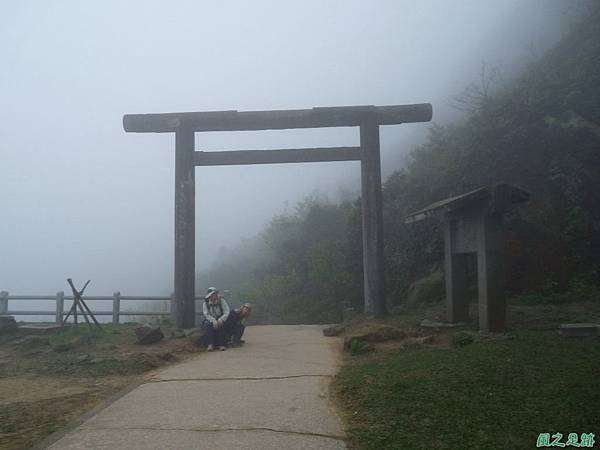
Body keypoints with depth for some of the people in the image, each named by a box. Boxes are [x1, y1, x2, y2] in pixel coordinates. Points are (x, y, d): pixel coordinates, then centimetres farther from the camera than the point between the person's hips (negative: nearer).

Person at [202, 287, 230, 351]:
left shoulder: (221, 301, -3)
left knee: (221, 325, -34)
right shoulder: (205, 303, -2)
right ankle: (211, 344, -34)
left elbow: (226, 312, -11)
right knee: (209, 325, -33)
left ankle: (221, 344, -31)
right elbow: (206, 314, -14)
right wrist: (213, 320, -31)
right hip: (210, 320, 0)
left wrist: (221, 319, -28)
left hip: (220, 320, 0)